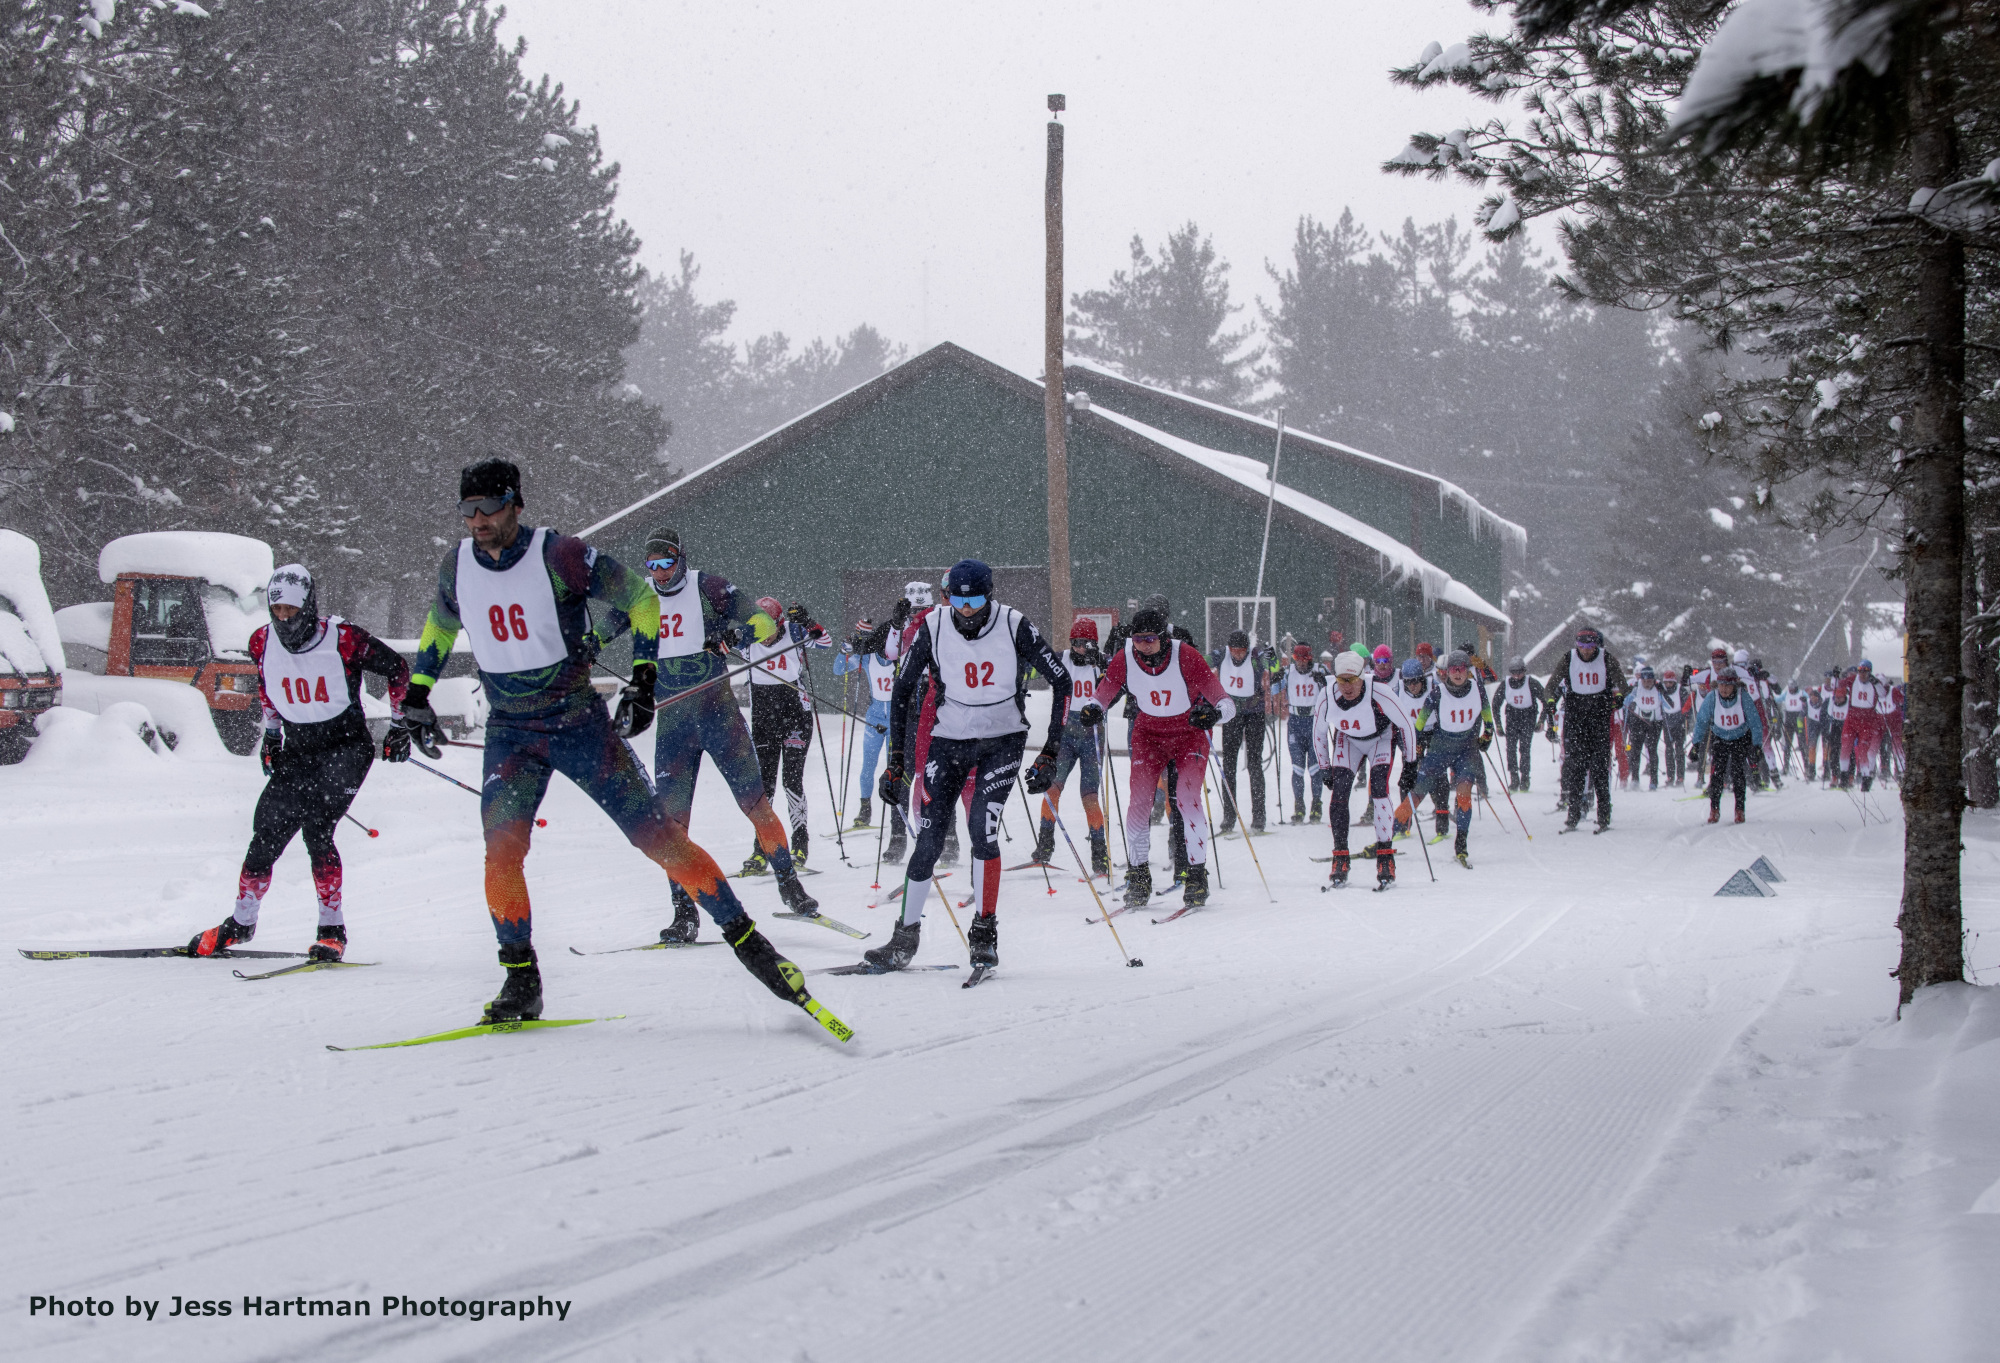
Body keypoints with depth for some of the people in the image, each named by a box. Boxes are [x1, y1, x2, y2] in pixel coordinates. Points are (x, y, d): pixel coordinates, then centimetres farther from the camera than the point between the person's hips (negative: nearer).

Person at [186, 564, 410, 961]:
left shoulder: (343, 640, -18)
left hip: (345, 748, -5)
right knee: (266, 836, 1)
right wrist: (271, 733, 23)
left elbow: (396, 668, -3)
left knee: (316, 829, -22)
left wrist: (399, 725, 0)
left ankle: (332, 930, -15)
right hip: (296, 751, 5)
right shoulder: (263, 642, -4)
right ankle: (241, 922, 21)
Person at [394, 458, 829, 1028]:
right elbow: (440, 625, 21)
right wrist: (416, 699, 19)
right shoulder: (457, 567, -2)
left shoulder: (559, 556, -16)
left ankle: (746, 940, 0)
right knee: (502, 849, -16)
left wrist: (644, 676, -10)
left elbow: (640, 597, -5)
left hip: (579, 721, -3)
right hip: (509, 732, 3)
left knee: (657, 835, -7)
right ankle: (520, 983, -5)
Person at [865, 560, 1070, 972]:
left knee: (982, 826, -20)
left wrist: (1050, 753, -11)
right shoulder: (933, 628, -12)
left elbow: (1061, 681, -8)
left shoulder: (1014, 627, -16)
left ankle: (985, 932, -9)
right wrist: (896, 762, -4)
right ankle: (906, 936, 8)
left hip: (1003, 741, -2)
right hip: (949, 740, 2)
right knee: (929, 840, -4)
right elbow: (902, 691, -2)